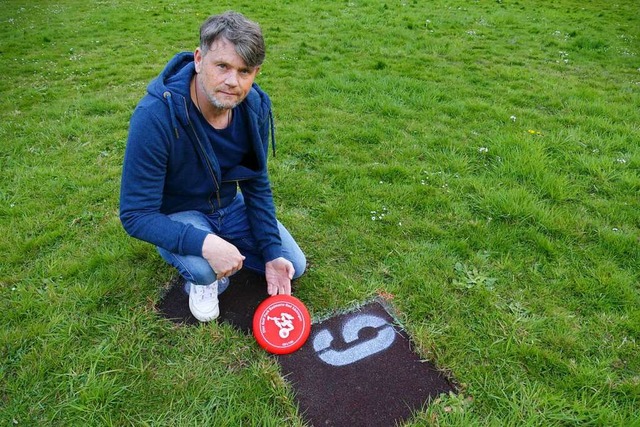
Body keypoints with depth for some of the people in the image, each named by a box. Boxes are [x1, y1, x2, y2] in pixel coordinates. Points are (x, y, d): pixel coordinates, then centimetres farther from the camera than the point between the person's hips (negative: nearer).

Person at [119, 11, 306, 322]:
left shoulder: (255, 106, -18)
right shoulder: (154, 117, -34)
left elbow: (257, 185, -5)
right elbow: (136, 215, -28)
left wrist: (272, 253, -10)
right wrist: (203, 243, -42)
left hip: (229, 205, 5)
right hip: (175, 215, -4)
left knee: (293, 266, 4)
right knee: (204, 269, -36)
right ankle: (200, 278, 3)